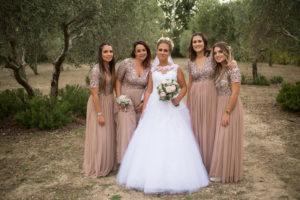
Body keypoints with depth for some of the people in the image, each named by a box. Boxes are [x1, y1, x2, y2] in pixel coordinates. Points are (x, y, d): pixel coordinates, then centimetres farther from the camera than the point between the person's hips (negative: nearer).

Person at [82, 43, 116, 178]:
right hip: (98, 104, -8)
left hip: (109, 104, 8)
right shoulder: (96, 70, -19)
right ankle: (97, 168, 16)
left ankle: (107, 164, 31)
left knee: (109, 135, 15)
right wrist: (100, 114, -20)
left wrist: (113, 104, 9)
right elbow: (95, 93, -20)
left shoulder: (110, 68, 6)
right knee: (99, 137, -1)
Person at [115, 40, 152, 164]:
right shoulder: (126, 63, -9)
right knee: (126, 129, -3)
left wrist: (144, 102, -1)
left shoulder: (149, 67, 1)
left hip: (141, 103, 3)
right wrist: (119, 99, -8)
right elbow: (118, 81, -2)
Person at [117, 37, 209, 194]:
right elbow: (149, 91, 11)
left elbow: (184, 87, 10)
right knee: (151, 141, 0)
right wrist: (144, 110, 3)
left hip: (172, 109, -2)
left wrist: (178, 99, -9)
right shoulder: (152, 70, 12)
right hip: (154, 109, 2)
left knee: (173, 141, -4)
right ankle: (151, 177, 13)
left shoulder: (176, 69, 6)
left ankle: (173, 178, 10)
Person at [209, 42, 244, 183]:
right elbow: (217, 91, 11)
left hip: (230, 107, -8)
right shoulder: (218, 70, 10)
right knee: (219, 139, 13)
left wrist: (227, 112, -20)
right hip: (219, 106, 8)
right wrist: (219, 110, 5)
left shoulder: (233, 69, -14)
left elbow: (235, 93, -18)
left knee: (226, 139, -1)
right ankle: (221, 170, 27)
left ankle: (225, 173, 13)